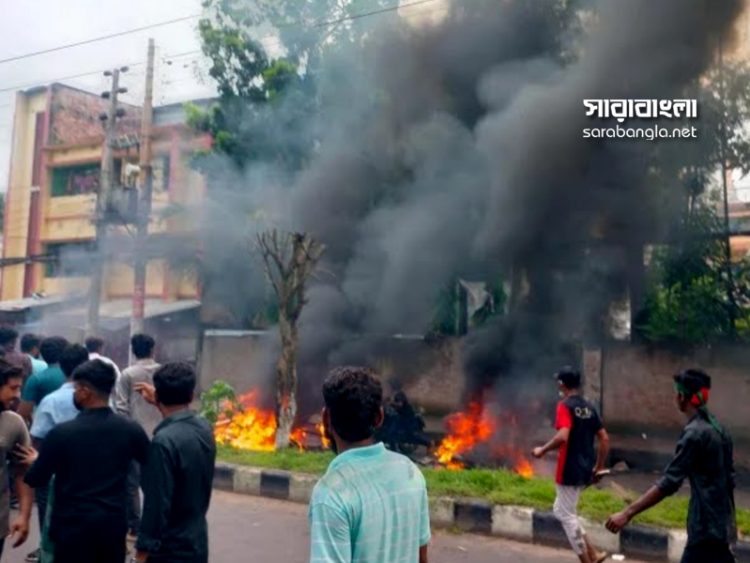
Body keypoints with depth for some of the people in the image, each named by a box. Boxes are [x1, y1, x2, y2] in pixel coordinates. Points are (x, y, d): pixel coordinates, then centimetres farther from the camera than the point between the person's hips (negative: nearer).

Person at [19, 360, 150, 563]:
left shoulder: (62, 432, -14)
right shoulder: (130, 429, -7)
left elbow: (36, 479, -3)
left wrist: (35, 461, 19)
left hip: (73, 525, -2)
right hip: (114, 523, 3)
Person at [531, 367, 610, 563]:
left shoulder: (565, 406, -14)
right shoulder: (589, 408, 10)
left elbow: (562, 437, -28)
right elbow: (605, 439, 10)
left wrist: (542, 450, -13)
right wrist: (599, 468, 17)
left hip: (569, 471, -8)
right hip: (585, 470, 8)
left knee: (567, 515, 4)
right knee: (561, 510, 20)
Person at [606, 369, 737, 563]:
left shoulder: (695, 433, -19)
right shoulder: (719, 429, 9)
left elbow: (669, 483, -25)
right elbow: (729, 478, 17)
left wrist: (627, 513, -26)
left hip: (706, 527, -9)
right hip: (719, 524, 9)